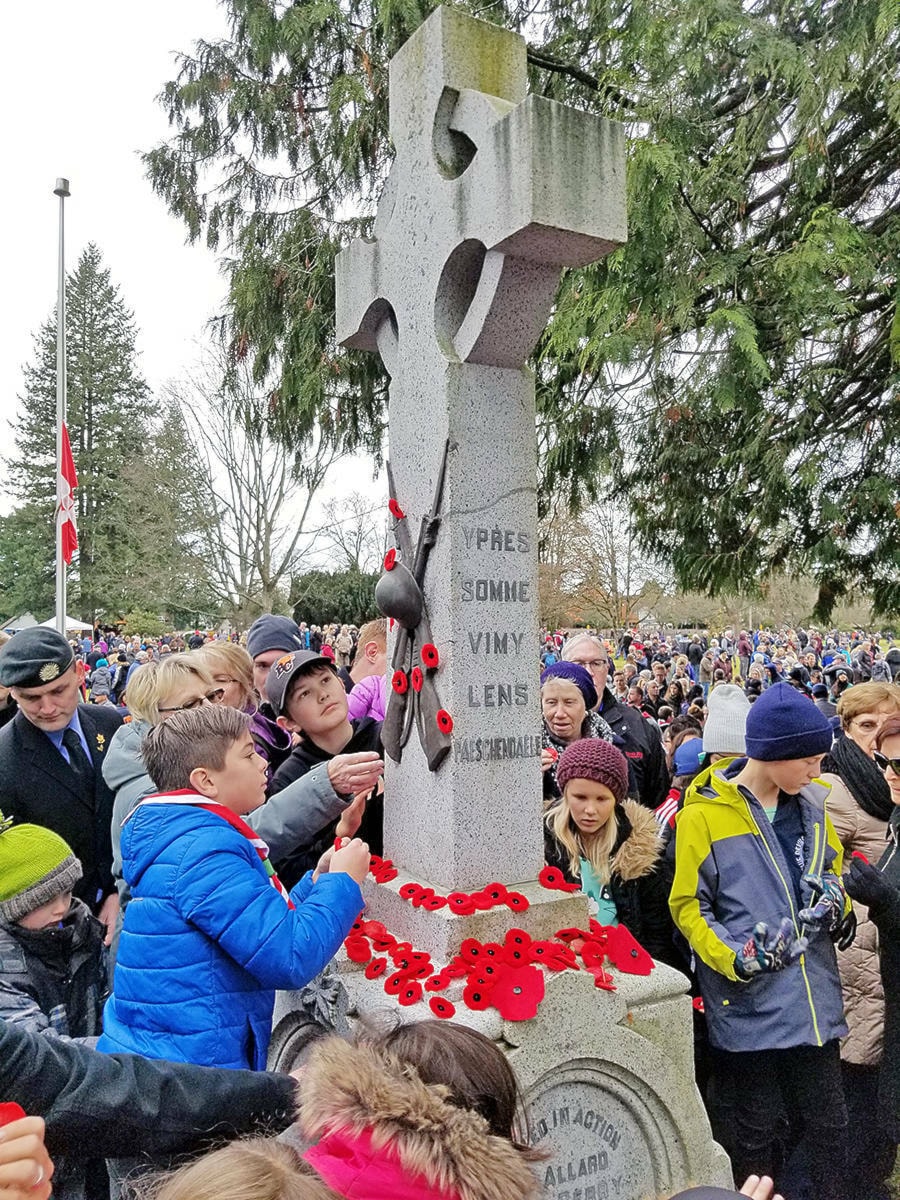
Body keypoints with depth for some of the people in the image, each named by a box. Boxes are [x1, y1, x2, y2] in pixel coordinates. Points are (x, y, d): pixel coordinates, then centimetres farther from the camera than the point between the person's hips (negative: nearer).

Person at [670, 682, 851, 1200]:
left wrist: (836, 900, -4)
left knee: (828, 1124, 17)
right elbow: (688, 905, -8)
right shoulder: (703, 814, -12)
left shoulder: (811, 804, 4)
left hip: (816, 999, 4)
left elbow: (834, 872, 18)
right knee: (756, 1136, 14)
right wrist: (735, 957, -21)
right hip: (749, 1005, -4)